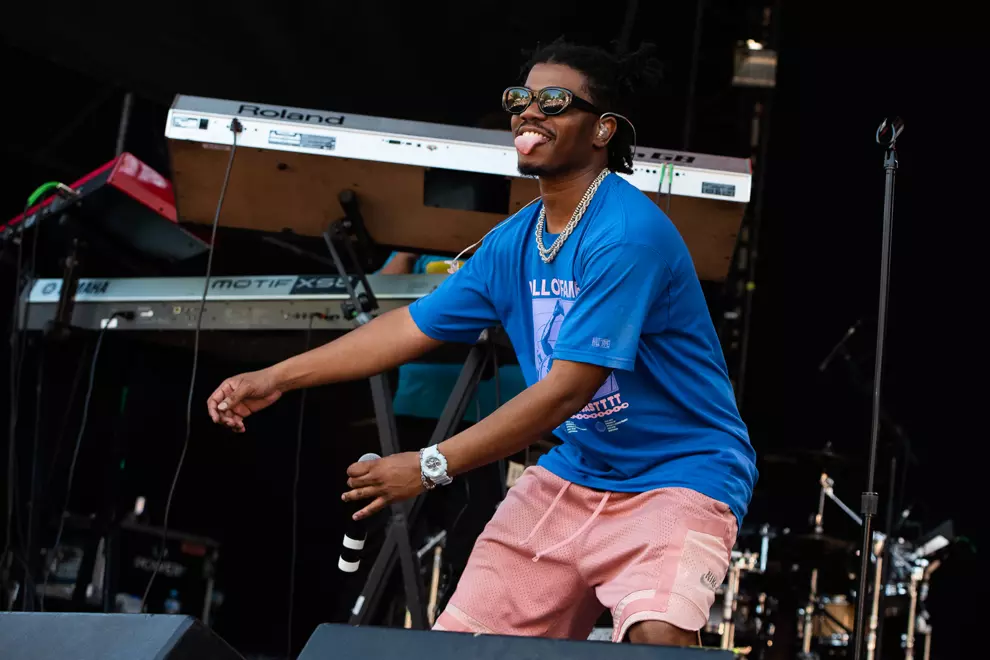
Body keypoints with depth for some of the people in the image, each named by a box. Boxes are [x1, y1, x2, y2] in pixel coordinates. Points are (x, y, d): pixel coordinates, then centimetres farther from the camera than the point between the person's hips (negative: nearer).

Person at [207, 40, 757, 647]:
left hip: (679, 476, -7)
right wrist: (276, 379, 10)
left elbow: (566, 389, -25)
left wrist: (432, 467, -23)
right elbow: (415, 325, 14)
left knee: (655, 637, -34)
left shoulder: (627, 234, -22)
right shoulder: (514, 242, 5)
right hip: (576, 474, 7)